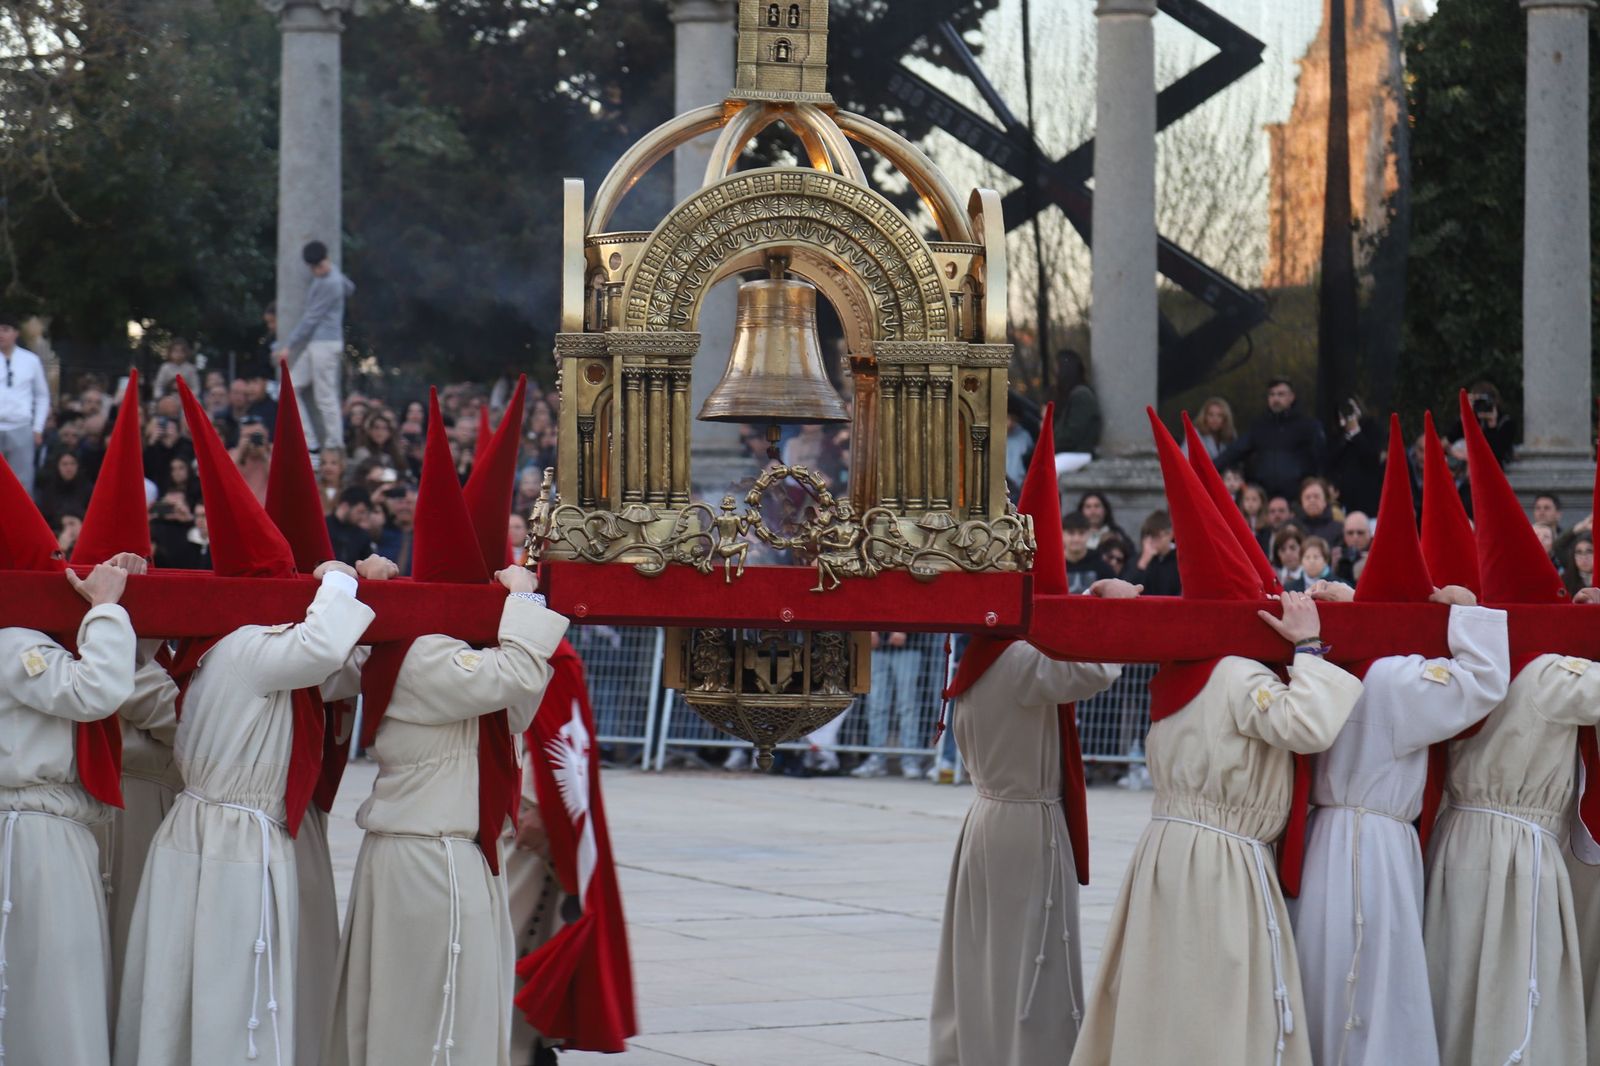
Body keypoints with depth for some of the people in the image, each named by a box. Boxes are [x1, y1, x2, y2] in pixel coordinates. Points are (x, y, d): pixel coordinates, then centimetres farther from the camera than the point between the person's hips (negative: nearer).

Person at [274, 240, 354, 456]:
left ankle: (334, 446, -1)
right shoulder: (330, 273, 10)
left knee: (325, 396, -7)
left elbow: (311, 317, -18)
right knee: (291, 388, 7)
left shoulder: (329, 284, -18)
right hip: (312, 343, 10)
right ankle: (307, 441, 8)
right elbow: (349, 287, 31)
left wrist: (288, 345, -15)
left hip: (325, 343, -10)